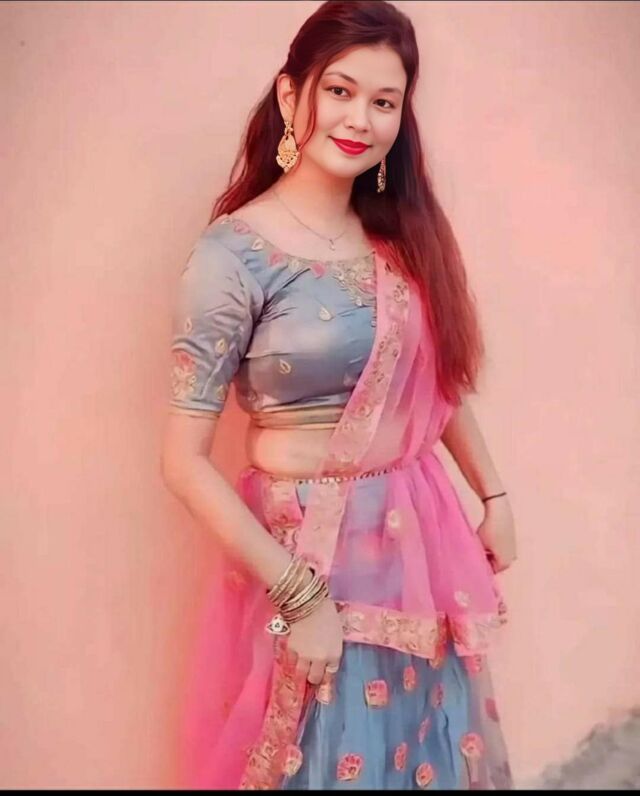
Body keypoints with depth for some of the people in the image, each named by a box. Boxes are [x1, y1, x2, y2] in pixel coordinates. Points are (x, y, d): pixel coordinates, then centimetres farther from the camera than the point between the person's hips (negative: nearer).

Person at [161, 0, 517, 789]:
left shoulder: (401, 235, 2)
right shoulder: (234, 253, -17)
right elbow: (184, 462, -18)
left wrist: (493, 493, 14)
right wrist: (299, 593, -18)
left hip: (421, 539, 6)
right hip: (311, 550, -5)